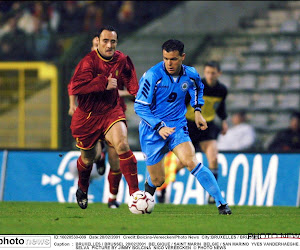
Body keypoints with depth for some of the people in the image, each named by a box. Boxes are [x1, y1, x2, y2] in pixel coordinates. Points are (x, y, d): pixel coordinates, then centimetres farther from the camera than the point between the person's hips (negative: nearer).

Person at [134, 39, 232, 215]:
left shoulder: (190, 75, -5)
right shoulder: (153, 75, -18)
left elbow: (198, 88, 22)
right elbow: (139, 106, -14)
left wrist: (197, 110, 10)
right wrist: (159, 127, -23)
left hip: (177, 127, 1)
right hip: (152, 131, -1)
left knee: (190, 161, -25)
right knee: (157, 180, 4)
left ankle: (221, 203, -23)